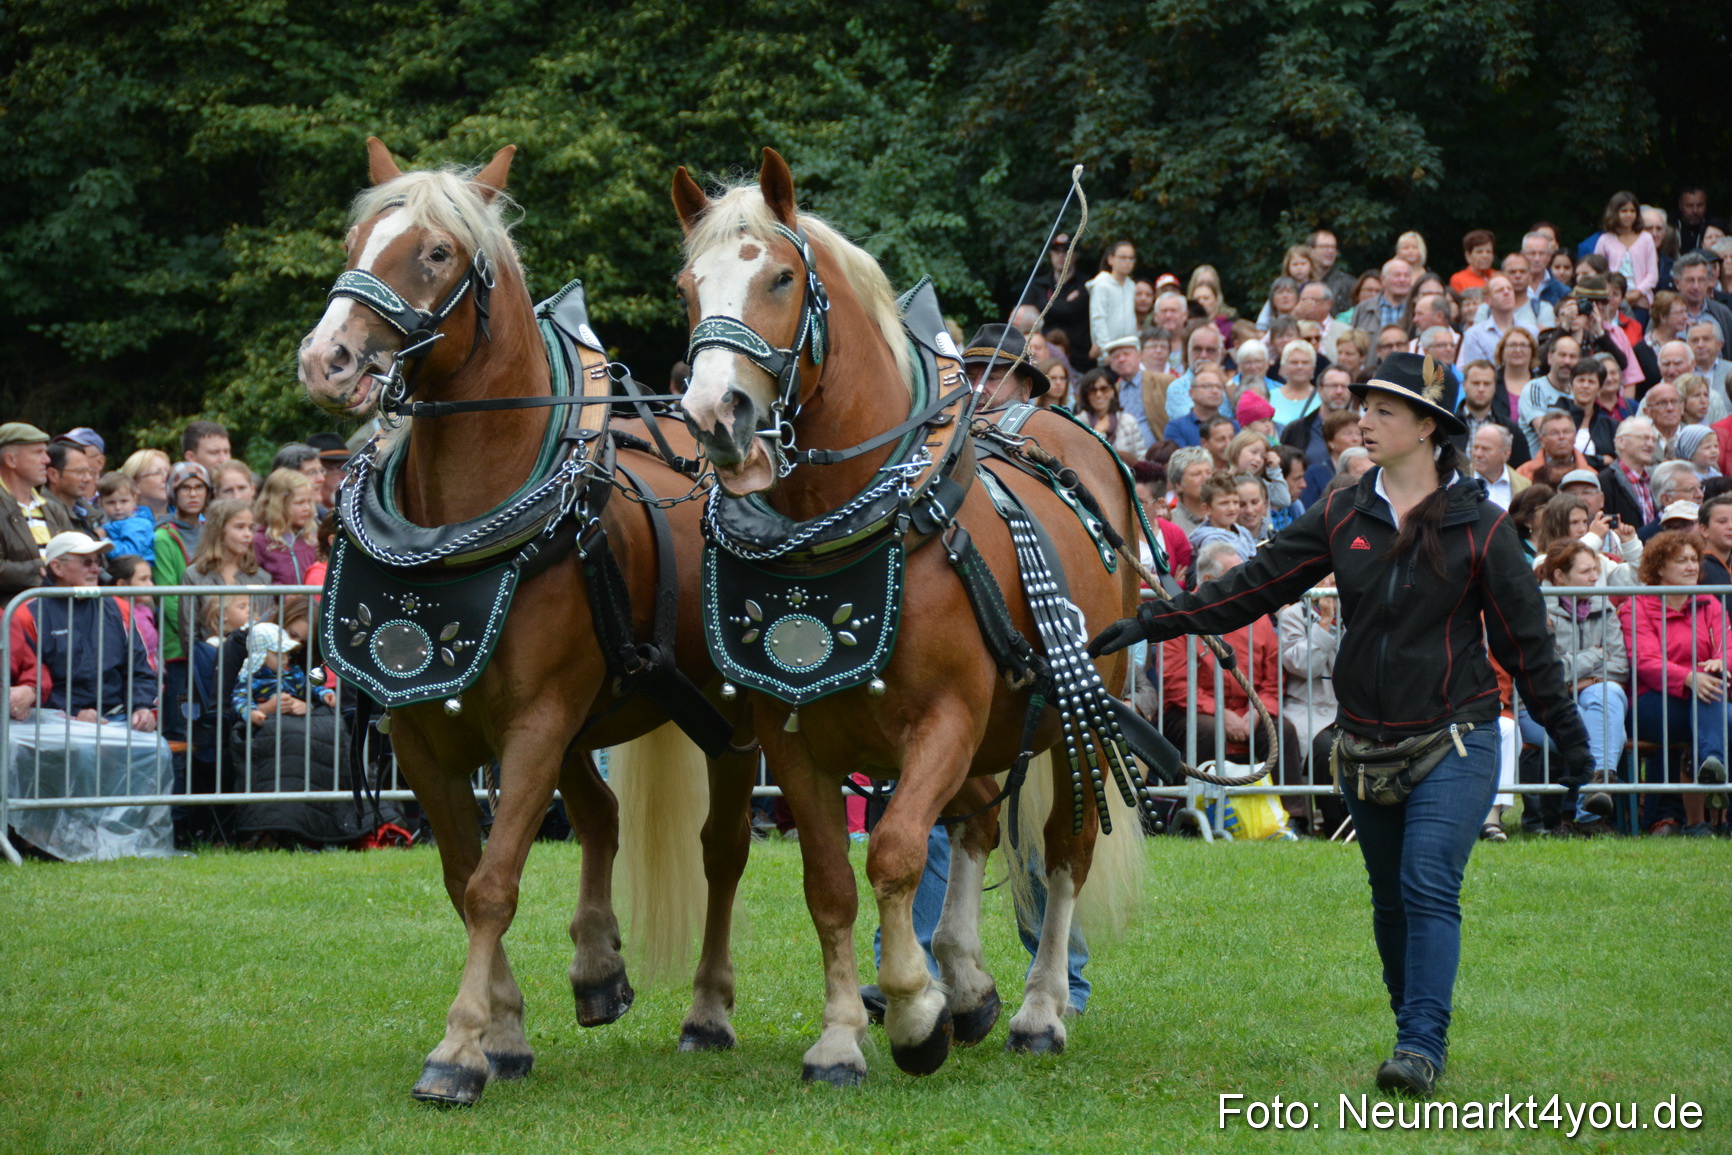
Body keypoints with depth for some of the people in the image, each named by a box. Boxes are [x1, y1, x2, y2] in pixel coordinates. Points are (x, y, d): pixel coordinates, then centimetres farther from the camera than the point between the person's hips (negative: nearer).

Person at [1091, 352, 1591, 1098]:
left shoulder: (1479, 527, -5)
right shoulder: (1343, 518, 5)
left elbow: (1523, 639, 1)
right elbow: (1255, 585, 4)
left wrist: (1568, 736, 4)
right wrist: (1153, 623, -4)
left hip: (1451, 741, -5)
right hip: (1366, 742, 5)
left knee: (1429, 885, -17)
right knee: (1390, 897, 11)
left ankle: (1422, 1046, -20)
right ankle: (1415, 1031, 23)